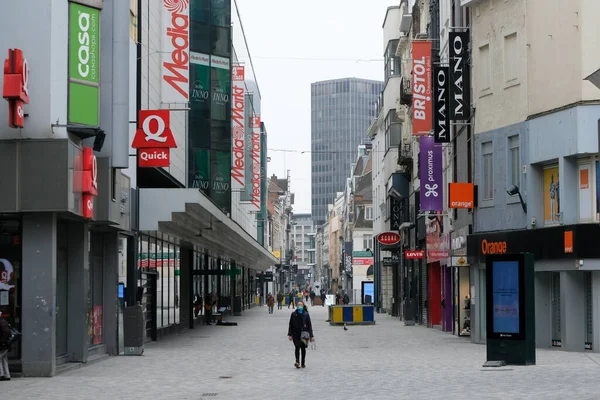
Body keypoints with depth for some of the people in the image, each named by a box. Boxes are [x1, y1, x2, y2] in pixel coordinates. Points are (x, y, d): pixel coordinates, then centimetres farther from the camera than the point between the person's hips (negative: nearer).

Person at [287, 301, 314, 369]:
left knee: (303, 348, 7)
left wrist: (311, 336, 1)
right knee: (297, 347, -14)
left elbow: (309, 325, 4)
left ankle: (303, 363, 17)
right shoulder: (293, 314, 6)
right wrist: (290, 334, 1)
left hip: (303, 334, 0)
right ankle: (297, 361, -24)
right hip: (295, 333, 0)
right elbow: (291, 325, 8)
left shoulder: (306, 314, 4)